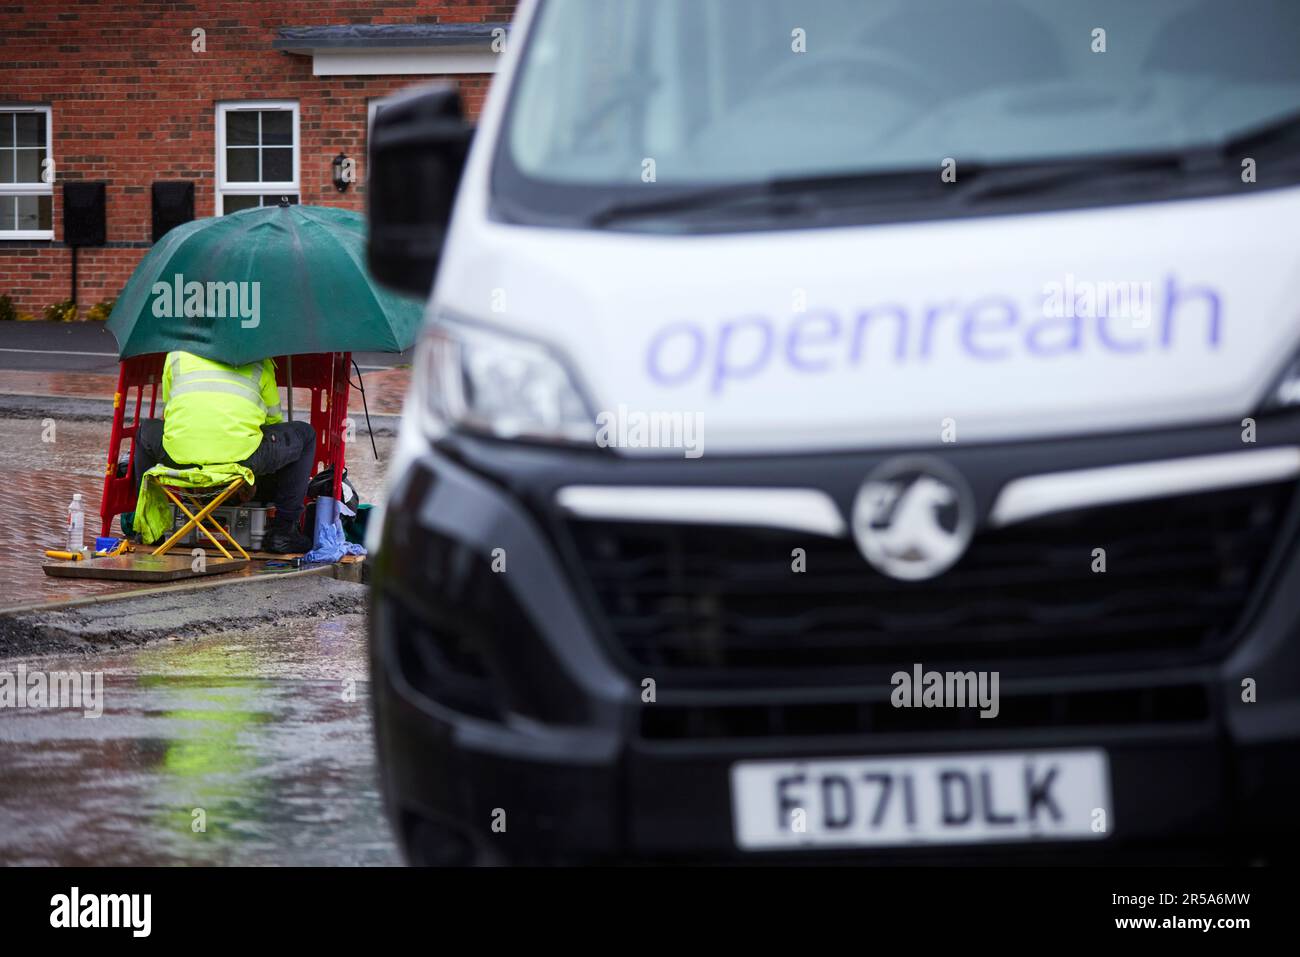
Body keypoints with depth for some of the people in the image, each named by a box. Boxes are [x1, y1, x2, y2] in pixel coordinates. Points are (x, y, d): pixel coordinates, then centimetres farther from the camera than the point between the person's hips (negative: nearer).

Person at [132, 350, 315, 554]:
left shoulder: (176, 354, 25)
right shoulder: (259, 362, 21)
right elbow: (273, 419, 31)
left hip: (179, 457, 3)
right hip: (240, 457, -3)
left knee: (145, 430, 37)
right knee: (305, 435, 22)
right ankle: (282, 532, 17)